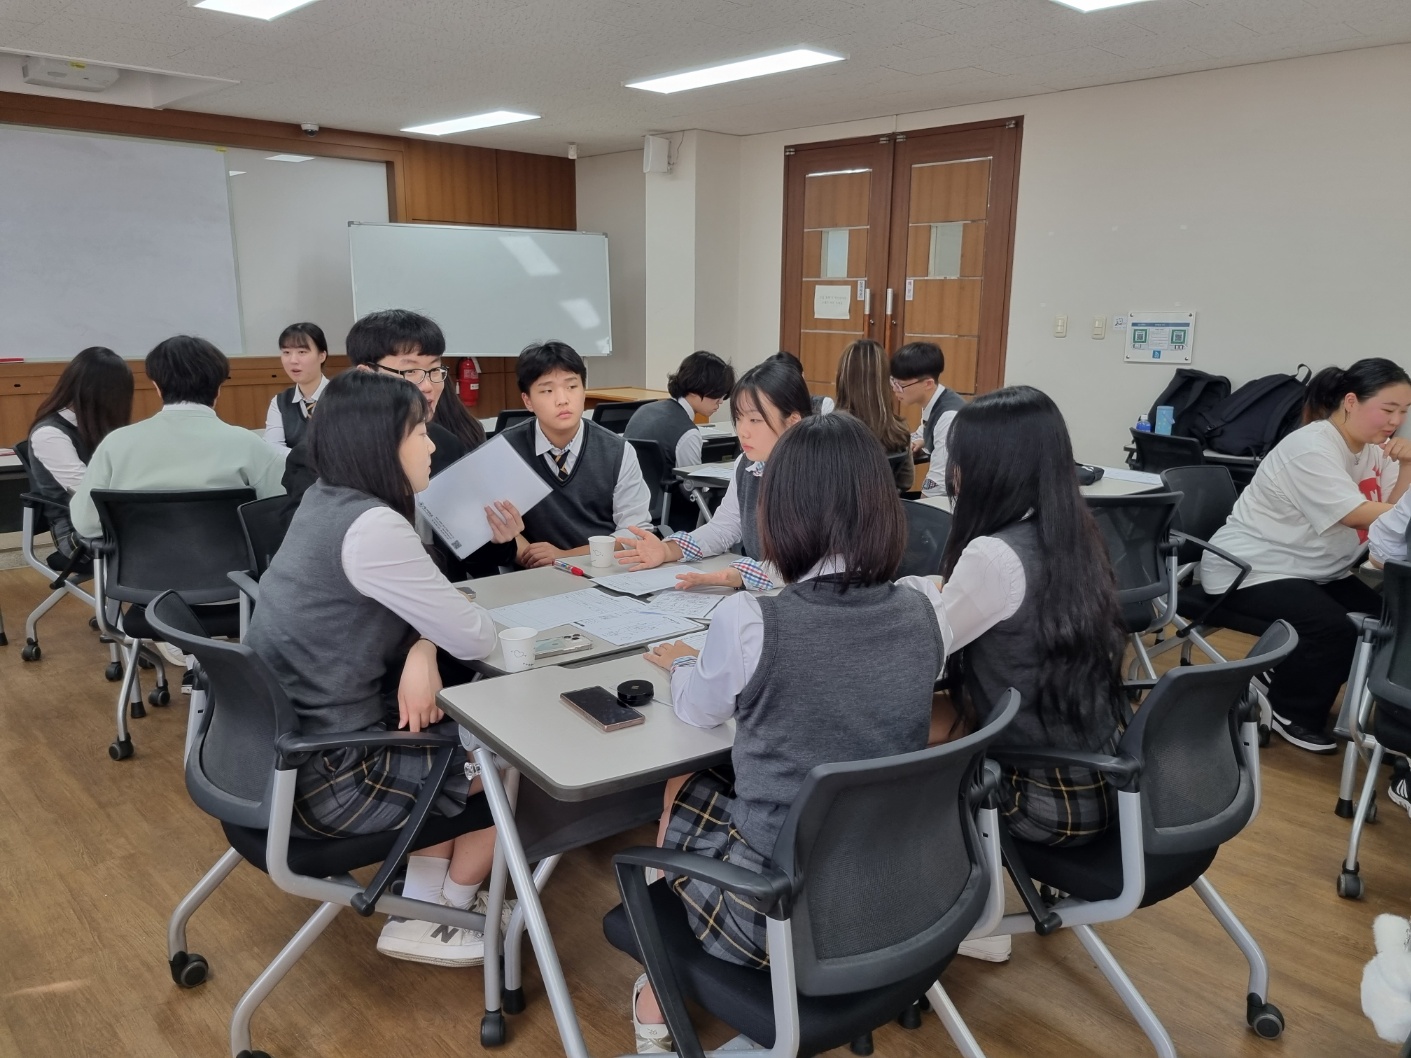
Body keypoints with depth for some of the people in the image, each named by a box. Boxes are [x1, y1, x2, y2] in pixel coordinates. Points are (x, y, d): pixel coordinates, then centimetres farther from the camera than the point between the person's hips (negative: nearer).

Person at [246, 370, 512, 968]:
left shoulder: (327, 500, 5)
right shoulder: (372, 527, -24)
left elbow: (419, 613, 10)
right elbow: (474, 640, -17)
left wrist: (421, 650, -11)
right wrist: (427, 648, 5)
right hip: (322, 776, -9)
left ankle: (420, 904, 23)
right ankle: (437, 918, 23)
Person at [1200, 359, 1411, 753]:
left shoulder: (1374, 449, 7)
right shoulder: (1311, 449, -21)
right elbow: (1356, 514, -27)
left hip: (1313, 572, 9)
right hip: (1251, 570, -9)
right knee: (1333, 629, -27)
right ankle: (1288, 711, -3)